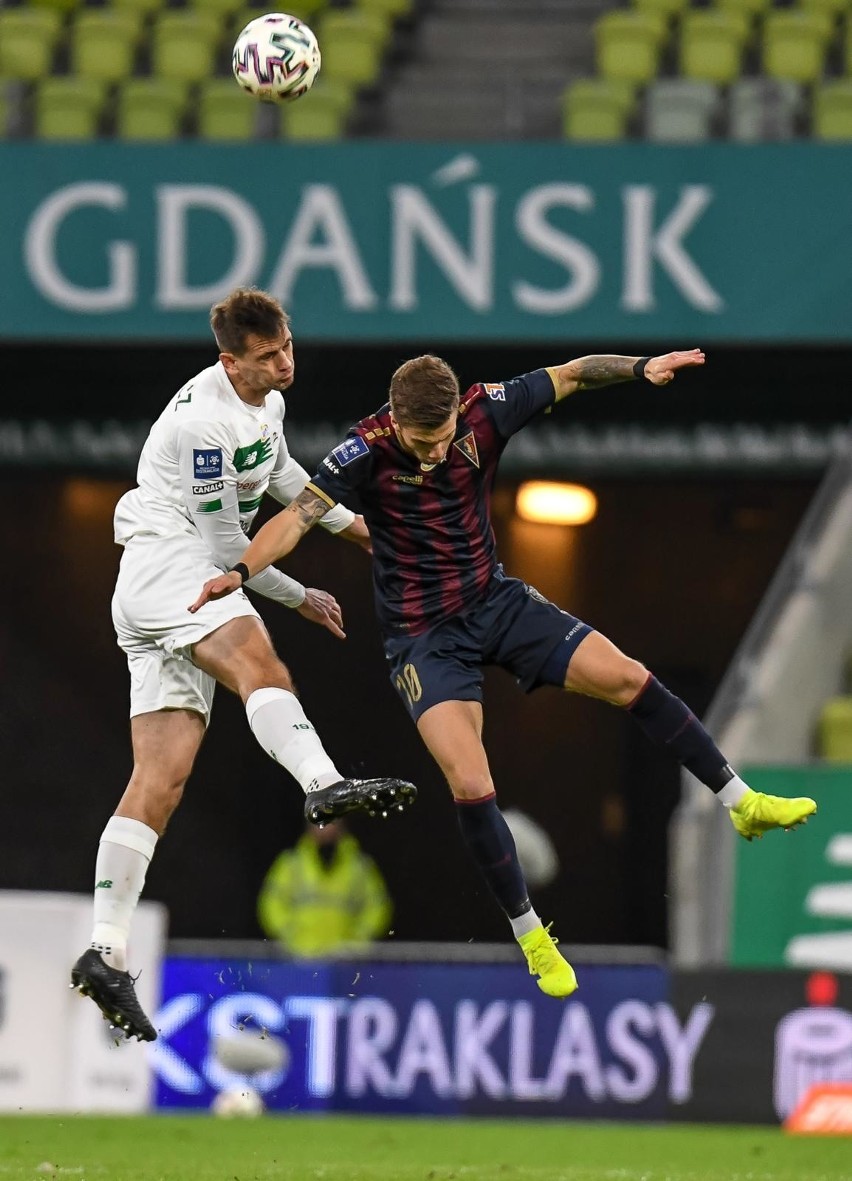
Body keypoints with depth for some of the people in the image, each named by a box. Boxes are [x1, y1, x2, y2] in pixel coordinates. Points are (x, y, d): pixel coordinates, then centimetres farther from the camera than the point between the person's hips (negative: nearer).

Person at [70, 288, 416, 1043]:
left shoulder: (267, 401, 14)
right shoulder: (203, 420, -16)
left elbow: (279, 473, 37)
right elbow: (226, 545, -10)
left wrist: (350, 522, 42)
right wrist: (300, 598, 2)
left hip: (194, 586, 9)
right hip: (162, 564, -9)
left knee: (162, 777, -2)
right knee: (257, 659, -37)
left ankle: (106, 955, -9)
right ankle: (324, 783, -66)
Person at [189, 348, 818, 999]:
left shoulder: (484, 412, -13)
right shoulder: (367, 450, -23)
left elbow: (571, 375, -2)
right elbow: (300, 515, -32)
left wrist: (641, 368, -17)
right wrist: (241, 571, -48)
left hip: (495, 600, 4)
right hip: (425, 638, -4)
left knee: (627, 679, -6)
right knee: (472, 789, -16)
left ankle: (742, 803, 12)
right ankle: (532, 937, 3)